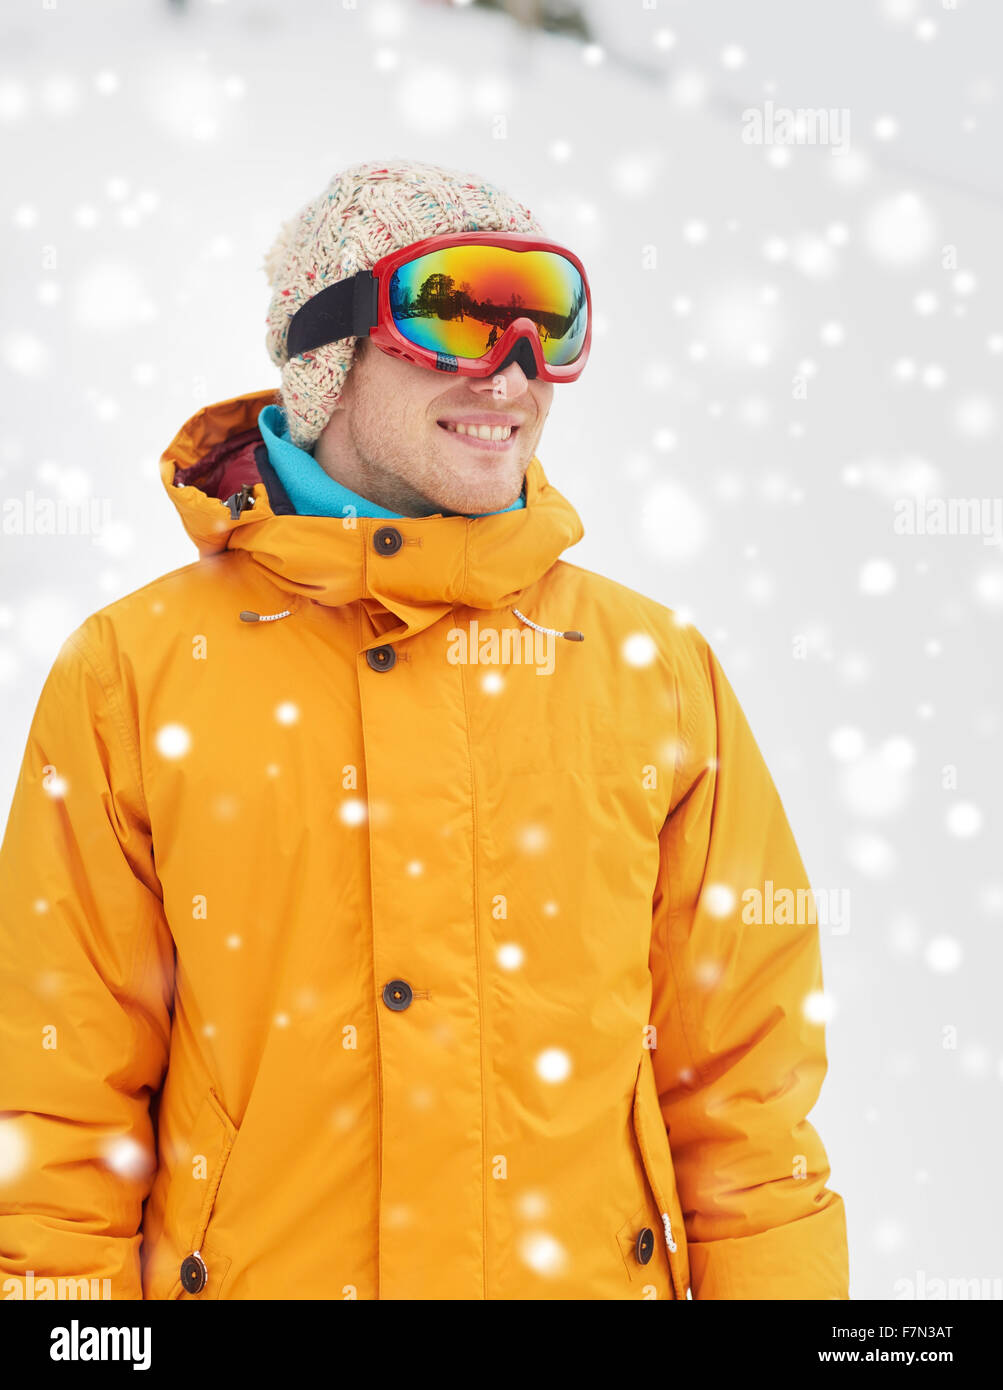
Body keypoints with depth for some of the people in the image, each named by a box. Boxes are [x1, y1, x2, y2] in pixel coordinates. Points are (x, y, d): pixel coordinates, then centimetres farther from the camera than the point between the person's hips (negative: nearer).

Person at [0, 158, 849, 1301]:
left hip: (593, 1270, 2)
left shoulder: (661, 671, 0)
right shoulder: (133, 673, -5)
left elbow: (744, 1092, 1)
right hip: (251, 1269, -1)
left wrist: (772, 1279, -4)